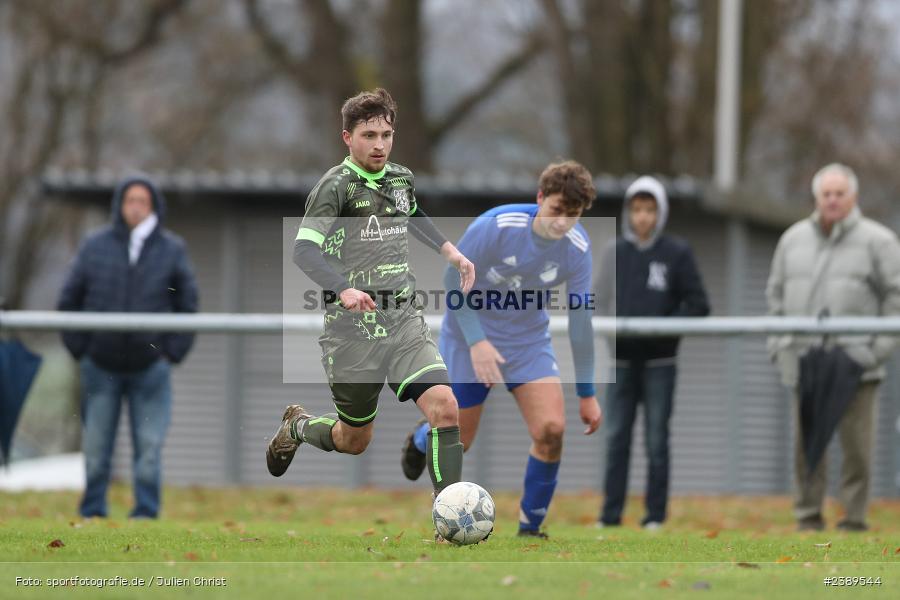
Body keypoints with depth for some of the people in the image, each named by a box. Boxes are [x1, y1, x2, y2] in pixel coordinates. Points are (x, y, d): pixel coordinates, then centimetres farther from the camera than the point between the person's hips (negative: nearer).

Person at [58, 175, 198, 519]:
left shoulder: (172, 250, 3)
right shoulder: (95, 246, 3)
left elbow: (187, 306, 8)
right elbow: (69, 301, 9)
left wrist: (173, 353, 0)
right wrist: (80, 349, 2)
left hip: (150, 367, -1)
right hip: (101, 367, 1)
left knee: (149, 448, -4)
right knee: (95, 448, 4)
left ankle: (146, 513, 1)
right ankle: (92, 513, 12)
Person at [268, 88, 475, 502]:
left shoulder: (401, 178, 8)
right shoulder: (336, 186, -11)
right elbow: (304, 250, -23)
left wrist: (451, 252, 21)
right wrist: (344, 290, -38)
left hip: (403, 320, 4)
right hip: (352, 328, -4)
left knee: (444, 406, -18)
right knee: (354, 441, 9)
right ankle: (297, 427, 43)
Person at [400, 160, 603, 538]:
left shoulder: (577, 248, -14)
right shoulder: (495, 227, -26)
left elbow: (580, 318, -3)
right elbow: (454, 280, -15)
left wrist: (587, 393, 1)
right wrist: (476, 341, -25)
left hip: (528, 339, 3)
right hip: (471, 337, -3)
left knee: (551, 429, -18)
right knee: (458, 443, 7)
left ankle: (530, 527, 1)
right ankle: (422, 438, 46)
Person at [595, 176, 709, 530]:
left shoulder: (677, 254, -1)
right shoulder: (616, 252, 7)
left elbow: (698, 305, -3)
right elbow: (600, 302, 8)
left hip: (659, 361, -2)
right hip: (622, 360, 2)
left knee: (657, 440, 2)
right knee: (616, 438, 3)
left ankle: (656, 514, 6)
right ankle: (611, 513, 6)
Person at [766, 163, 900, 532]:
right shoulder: (794, 239, 14)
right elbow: (776, 292, 22)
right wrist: (778, 341, 13)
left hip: (855, 361, -4)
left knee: (856, 444, -5)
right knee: (806, 443, 4)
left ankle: (854, 518, 1)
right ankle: (808, 516, 11)